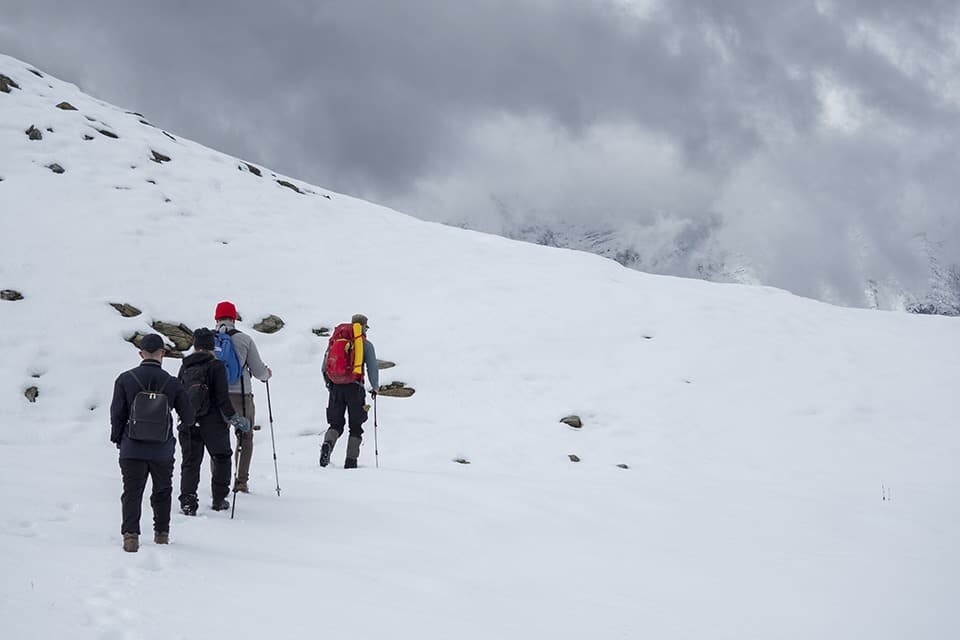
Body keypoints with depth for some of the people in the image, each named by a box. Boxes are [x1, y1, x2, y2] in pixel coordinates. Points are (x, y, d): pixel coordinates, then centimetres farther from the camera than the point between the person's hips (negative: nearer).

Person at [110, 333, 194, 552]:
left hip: (132, 450, -1)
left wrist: (117, 439, 12)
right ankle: (161, 533, 25)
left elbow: (117, 413, -4)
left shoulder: (125, 379, -7)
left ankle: (130, 534, -12)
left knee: (132, 493, 4)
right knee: (162, 492, 20)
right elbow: (188, 417, -1)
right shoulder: (172, 383, -7)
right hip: (162, 452, 1)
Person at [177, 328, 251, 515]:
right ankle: (219, 499, 20)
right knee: (221, 458, 17)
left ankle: (187, 501, -8)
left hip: (188, 424, 3)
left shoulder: (185, 367, 6)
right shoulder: (216, 366, -9)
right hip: (213, 424, -3)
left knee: (190, 462, 8)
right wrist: (234, 418, -4)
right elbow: (222, 398, -13)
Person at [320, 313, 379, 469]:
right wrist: (375, 387, 14)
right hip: (355, 387, -3)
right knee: (356, 427, 9)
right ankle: (351, 460, 0)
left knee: (336, 424, 10)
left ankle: (327, 444, -21)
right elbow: (372, 368, -2)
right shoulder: (366, 345, 3)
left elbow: (324, 367, 12)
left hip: (336, 387, 3)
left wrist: (329, 384, 26)